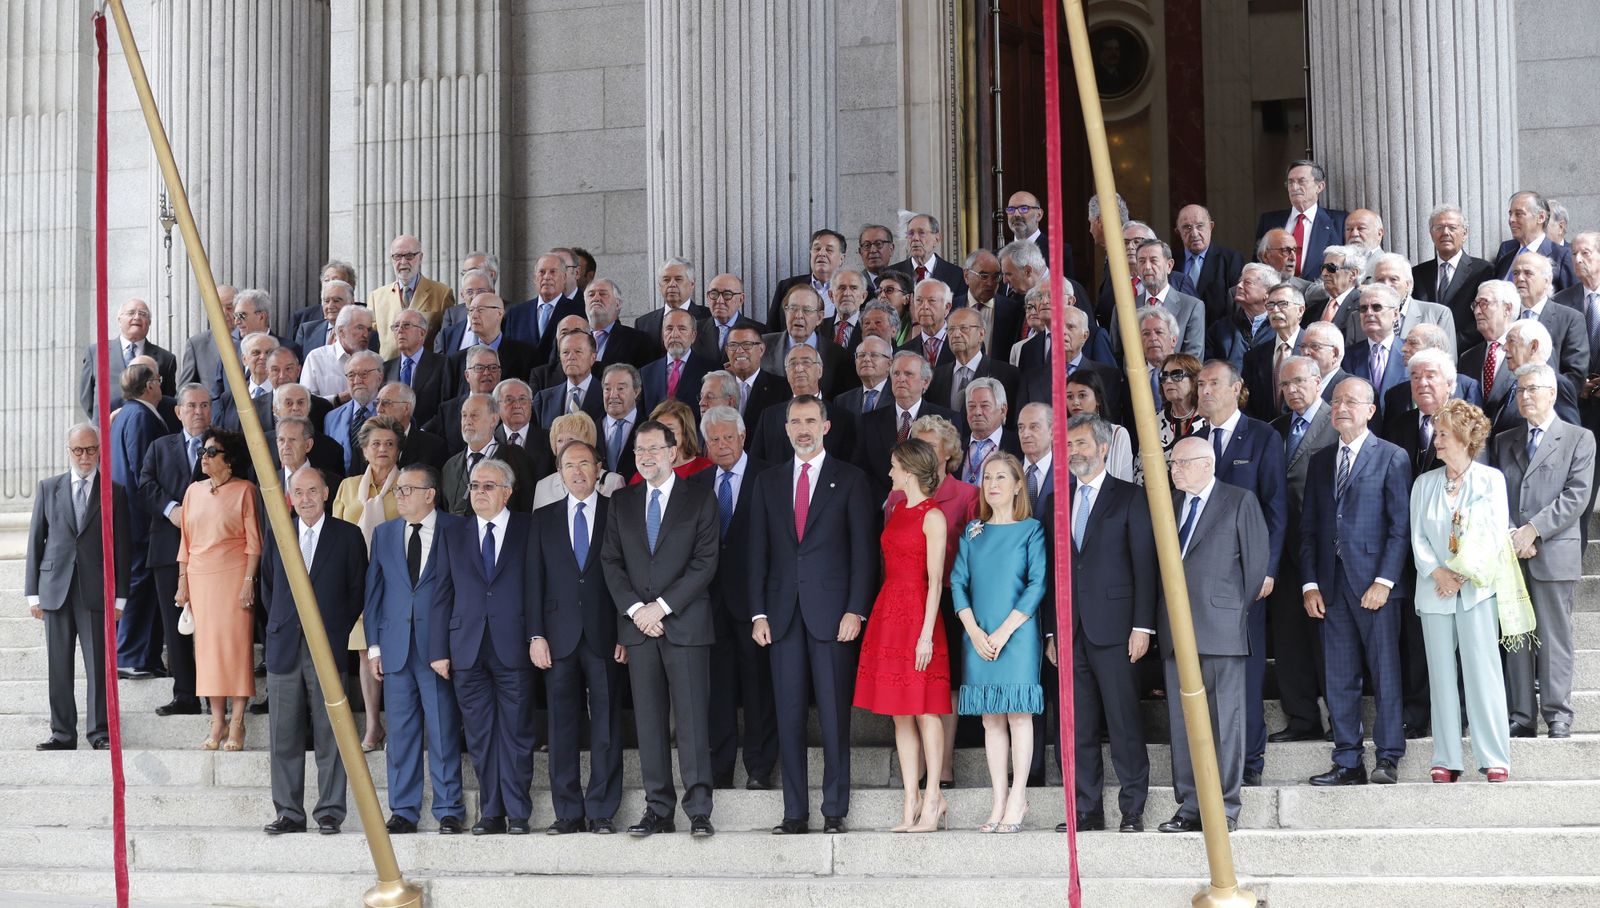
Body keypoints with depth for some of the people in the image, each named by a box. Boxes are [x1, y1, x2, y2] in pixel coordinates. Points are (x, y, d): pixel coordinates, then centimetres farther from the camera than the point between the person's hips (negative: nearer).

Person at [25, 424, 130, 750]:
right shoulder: (48, 488, 11)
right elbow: (36, 541, 9)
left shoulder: (114, 493, 7)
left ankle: (100, 733, 3)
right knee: (59, 666, 4)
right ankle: (62, 734, 10)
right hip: (55, 589, 2)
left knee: (99, 665, -3)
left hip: (96, 591, -2)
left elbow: (122, 547, 5)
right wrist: (33, 592, 3)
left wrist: (120, 596, -1)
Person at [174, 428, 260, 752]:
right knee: (207, 646, 3)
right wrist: (182, 582, 8)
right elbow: (185, 540, 14)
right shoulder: (194, 491, 13)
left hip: (233, 576, -5)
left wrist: (248, 581, -12)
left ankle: (237, 725, -2)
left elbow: (253, 541, -5)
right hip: (200, 577, 5)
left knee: (235, 644, -6)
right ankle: (216, 724, 7)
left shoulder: (244, 490, -1)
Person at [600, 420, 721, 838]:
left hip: (685, 623, -3)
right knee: (649, 720, 3)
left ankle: (698, 810, -4)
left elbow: (705, 562, -4)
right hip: (637, 624, 3)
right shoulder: (621, 502, 14)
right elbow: (611, 561, 9)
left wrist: (662, 606, -11)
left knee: (692, 717, -6)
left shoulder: (700, 500, 3)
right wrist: (635, 608, -6)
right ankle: (658, 810, 7)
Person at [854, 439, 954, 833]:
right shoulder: (897, 509, 15)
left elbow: (935, 580, -12)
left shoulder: (933, 516, -8)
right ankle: (911, 804, 9)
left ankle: (932, 798, 5)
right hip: (889, 611, 8)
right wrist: (882, 615, 9)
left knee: (924, 710, -3)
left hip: (917, 613, -8)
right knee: (900, 715, 7)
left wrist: (926, 633, -17)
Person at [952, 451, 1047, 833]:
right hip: (978, 638, 4)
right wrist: (974, 631, -6)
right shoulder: (972, 532, 12)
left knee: (1018, 714, -4)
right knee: (991, 718, 4)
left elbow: (1037, 585, -7)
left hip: (1017, 635, -4)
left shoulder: (1031, 530, 0)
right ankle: (999, 801, 7)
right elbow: (958, 582, 8)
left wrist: (1003, 632, -13)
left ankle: (1017, 802, -1)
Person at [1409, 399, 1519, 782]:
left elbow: (1496, 534, -4)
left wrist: (1464, 574, -10)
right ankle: (1446, 760, 5)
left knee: (1482, 670, -7)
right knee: (1441, 674, 3)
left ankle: (1495, 759, -3)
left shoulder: (1491, 479, 2)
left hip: (1477, 588, -3)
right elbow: (1418, 536, 6)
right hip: (1435, 589, 3)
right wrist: (1438, 574, -9)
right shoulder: (1424, 483, 12)